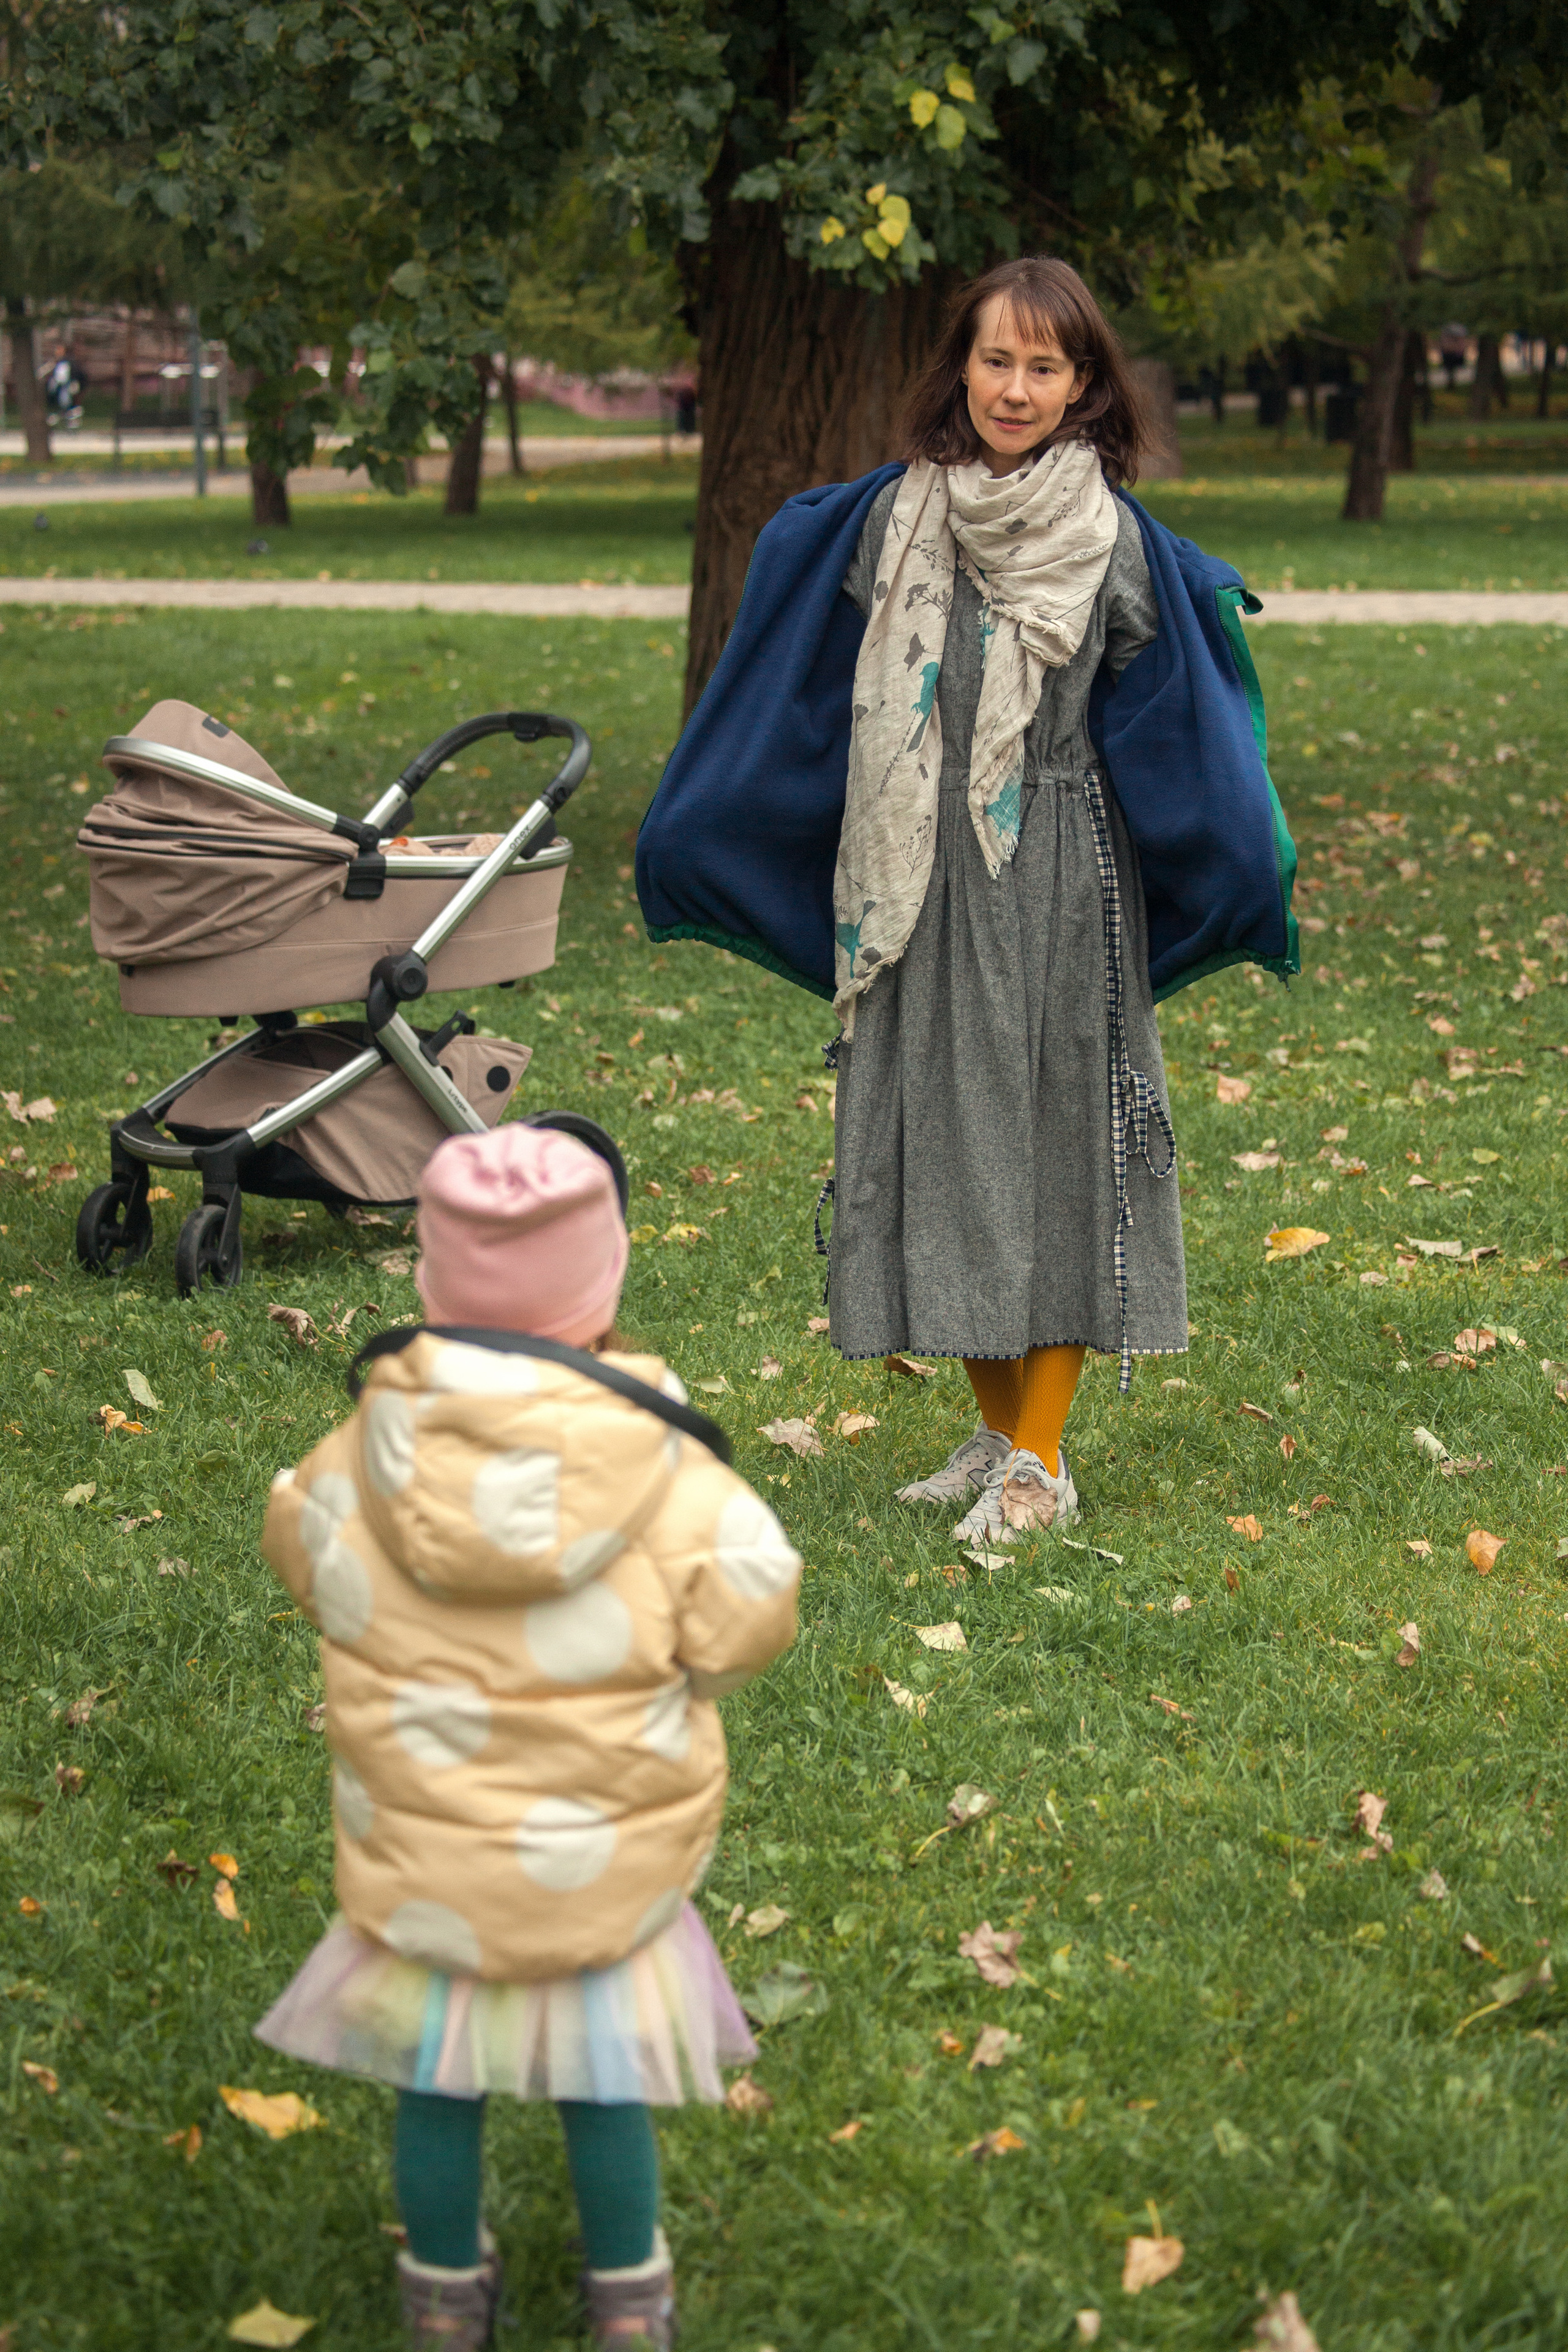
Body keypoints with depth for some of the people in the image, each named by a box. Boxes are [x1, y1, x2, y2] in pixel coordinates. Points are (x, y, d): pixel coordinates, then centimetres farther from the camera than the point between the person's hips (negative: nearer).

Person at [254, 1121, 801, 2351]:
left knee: (436, 2092, 23)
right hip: (609, 1877, -1)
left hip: (420, 1871, 1)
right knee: (604, 2090, 23)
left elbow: (301, 1552, 1)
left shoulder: (351, 1475, -20)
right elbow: (745, 1626, -10)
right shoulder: (678, 1493, -26)